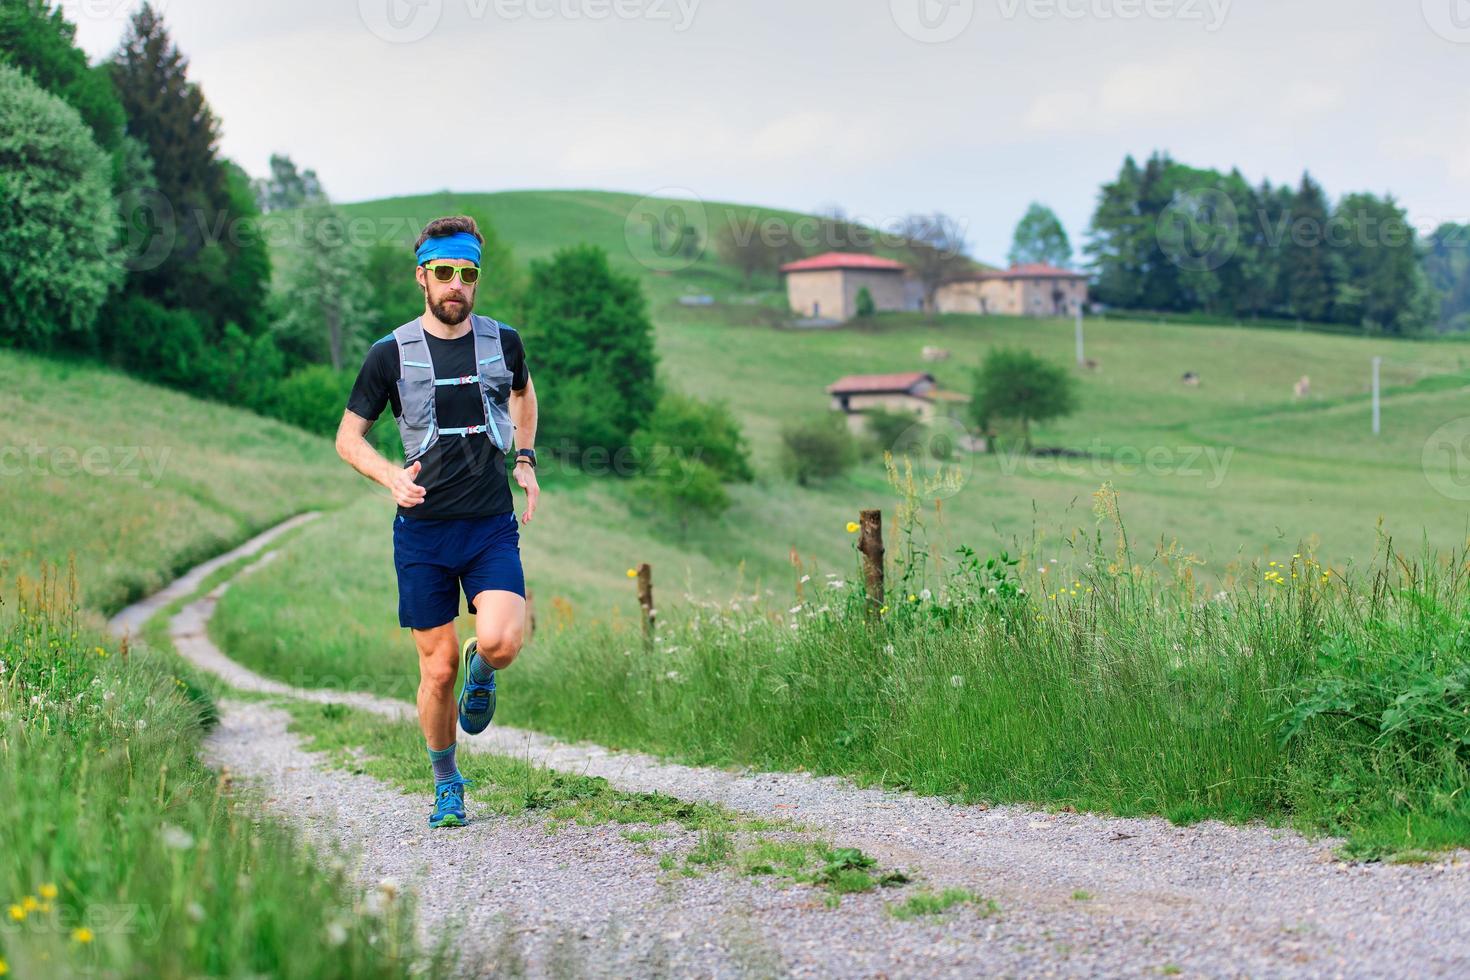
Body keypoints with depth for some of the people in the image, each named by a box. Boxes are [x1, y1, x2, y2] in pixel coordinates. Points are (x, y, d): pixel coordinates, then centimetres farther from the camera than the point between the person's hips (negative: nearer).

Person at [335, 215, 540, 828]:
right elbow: (348, 438, 5)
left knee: (501, 642, -21)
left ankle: (481, 673, 17)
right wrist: (392, 477, -14)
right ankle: (446, 784, 22)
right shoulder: (391, 354, -2)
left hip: (492, 524, 1)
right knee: (438, 667, 0)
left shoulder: (503, 342, 4)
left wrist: (525, 461, 16)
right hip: (422, 530, -1)